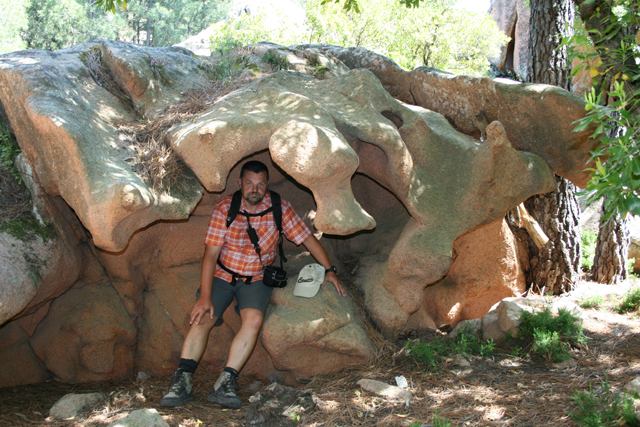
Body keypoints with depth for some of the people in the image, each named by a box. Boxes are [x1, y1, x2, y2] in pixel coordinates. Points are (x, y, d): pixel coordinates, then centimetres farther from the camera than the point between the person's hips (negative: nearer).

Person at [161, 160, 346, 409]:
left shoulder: (279, 209, -7)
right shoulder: (224, 209, -10)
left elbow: (307, 239, 1)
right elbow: (211, 254, -13)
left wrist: (329, 270, -6)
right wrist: (205, 296, -21)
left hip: (256, 279, 0)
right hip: (222, 275, 0)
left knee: (254, 319, -28)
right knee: (202, 317, -23)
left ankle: (225, 383, -30)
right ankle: (183, 380, -25)